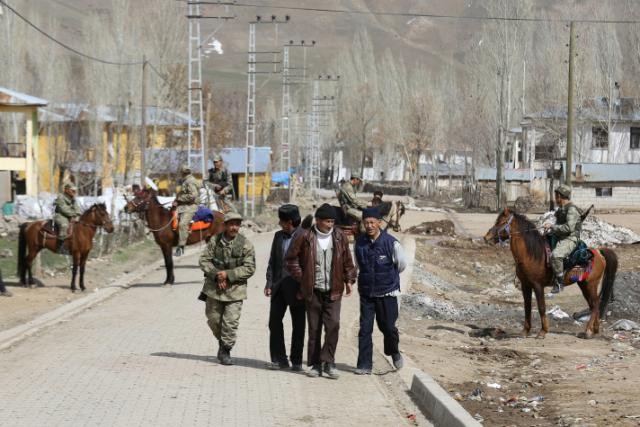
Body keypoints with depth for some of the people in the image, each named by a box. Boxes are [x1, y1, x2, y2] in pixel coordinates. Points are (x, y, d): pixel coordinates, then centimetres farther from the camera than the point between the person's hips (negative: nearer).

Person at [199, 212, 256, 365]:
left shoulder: (245, 245, -7)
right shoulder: (215, 242, 1)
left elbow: (250, 268, -9)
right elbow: (204, 260, 1)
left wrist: (228, 274, -17)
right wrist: (216, 274, -15)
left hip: (235, 289, -3)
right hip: (214, 288, 3)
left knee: (231, 322, -8)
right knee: (213, 318, 13)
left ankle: (225, 351, 5)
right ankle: (222, 342, 37)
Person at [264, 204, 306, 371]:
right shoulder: (278, 236, 11)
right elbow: (272, 261, 14)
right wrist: (269, 282, 4)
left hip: (296, 287, -6)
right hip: (279, 287, 6)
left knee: (298, 325, 5)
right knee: (274, 321, 1)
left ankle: (297, 360, 14)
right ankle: (279, 359, 8)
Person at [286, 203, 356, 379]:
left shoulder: (339, 236, 3)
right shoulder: (305, 237, -5)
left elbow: (347, 260, 13)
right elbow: (291, 258, 2)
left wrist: (349, 280, 7)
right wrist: (301, 277, -3)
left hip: (333, 290, 1)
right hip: (312, 290, -1)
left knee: (333, 324, -11)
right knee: (314, 328, 4)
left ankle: (328, 361, -2)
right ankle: (315, 364, 12)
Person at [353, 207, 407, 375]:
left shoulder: (391, 243, -12)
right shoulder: (359, 243, -2)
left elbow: (402, 264, 4)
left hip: (387, 292, -2)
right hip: (366, 293, 2)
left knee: (388, 327, 4)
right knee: (365, 328, -2)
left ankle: (394, 352, 33)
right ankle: (364, 364, 3)